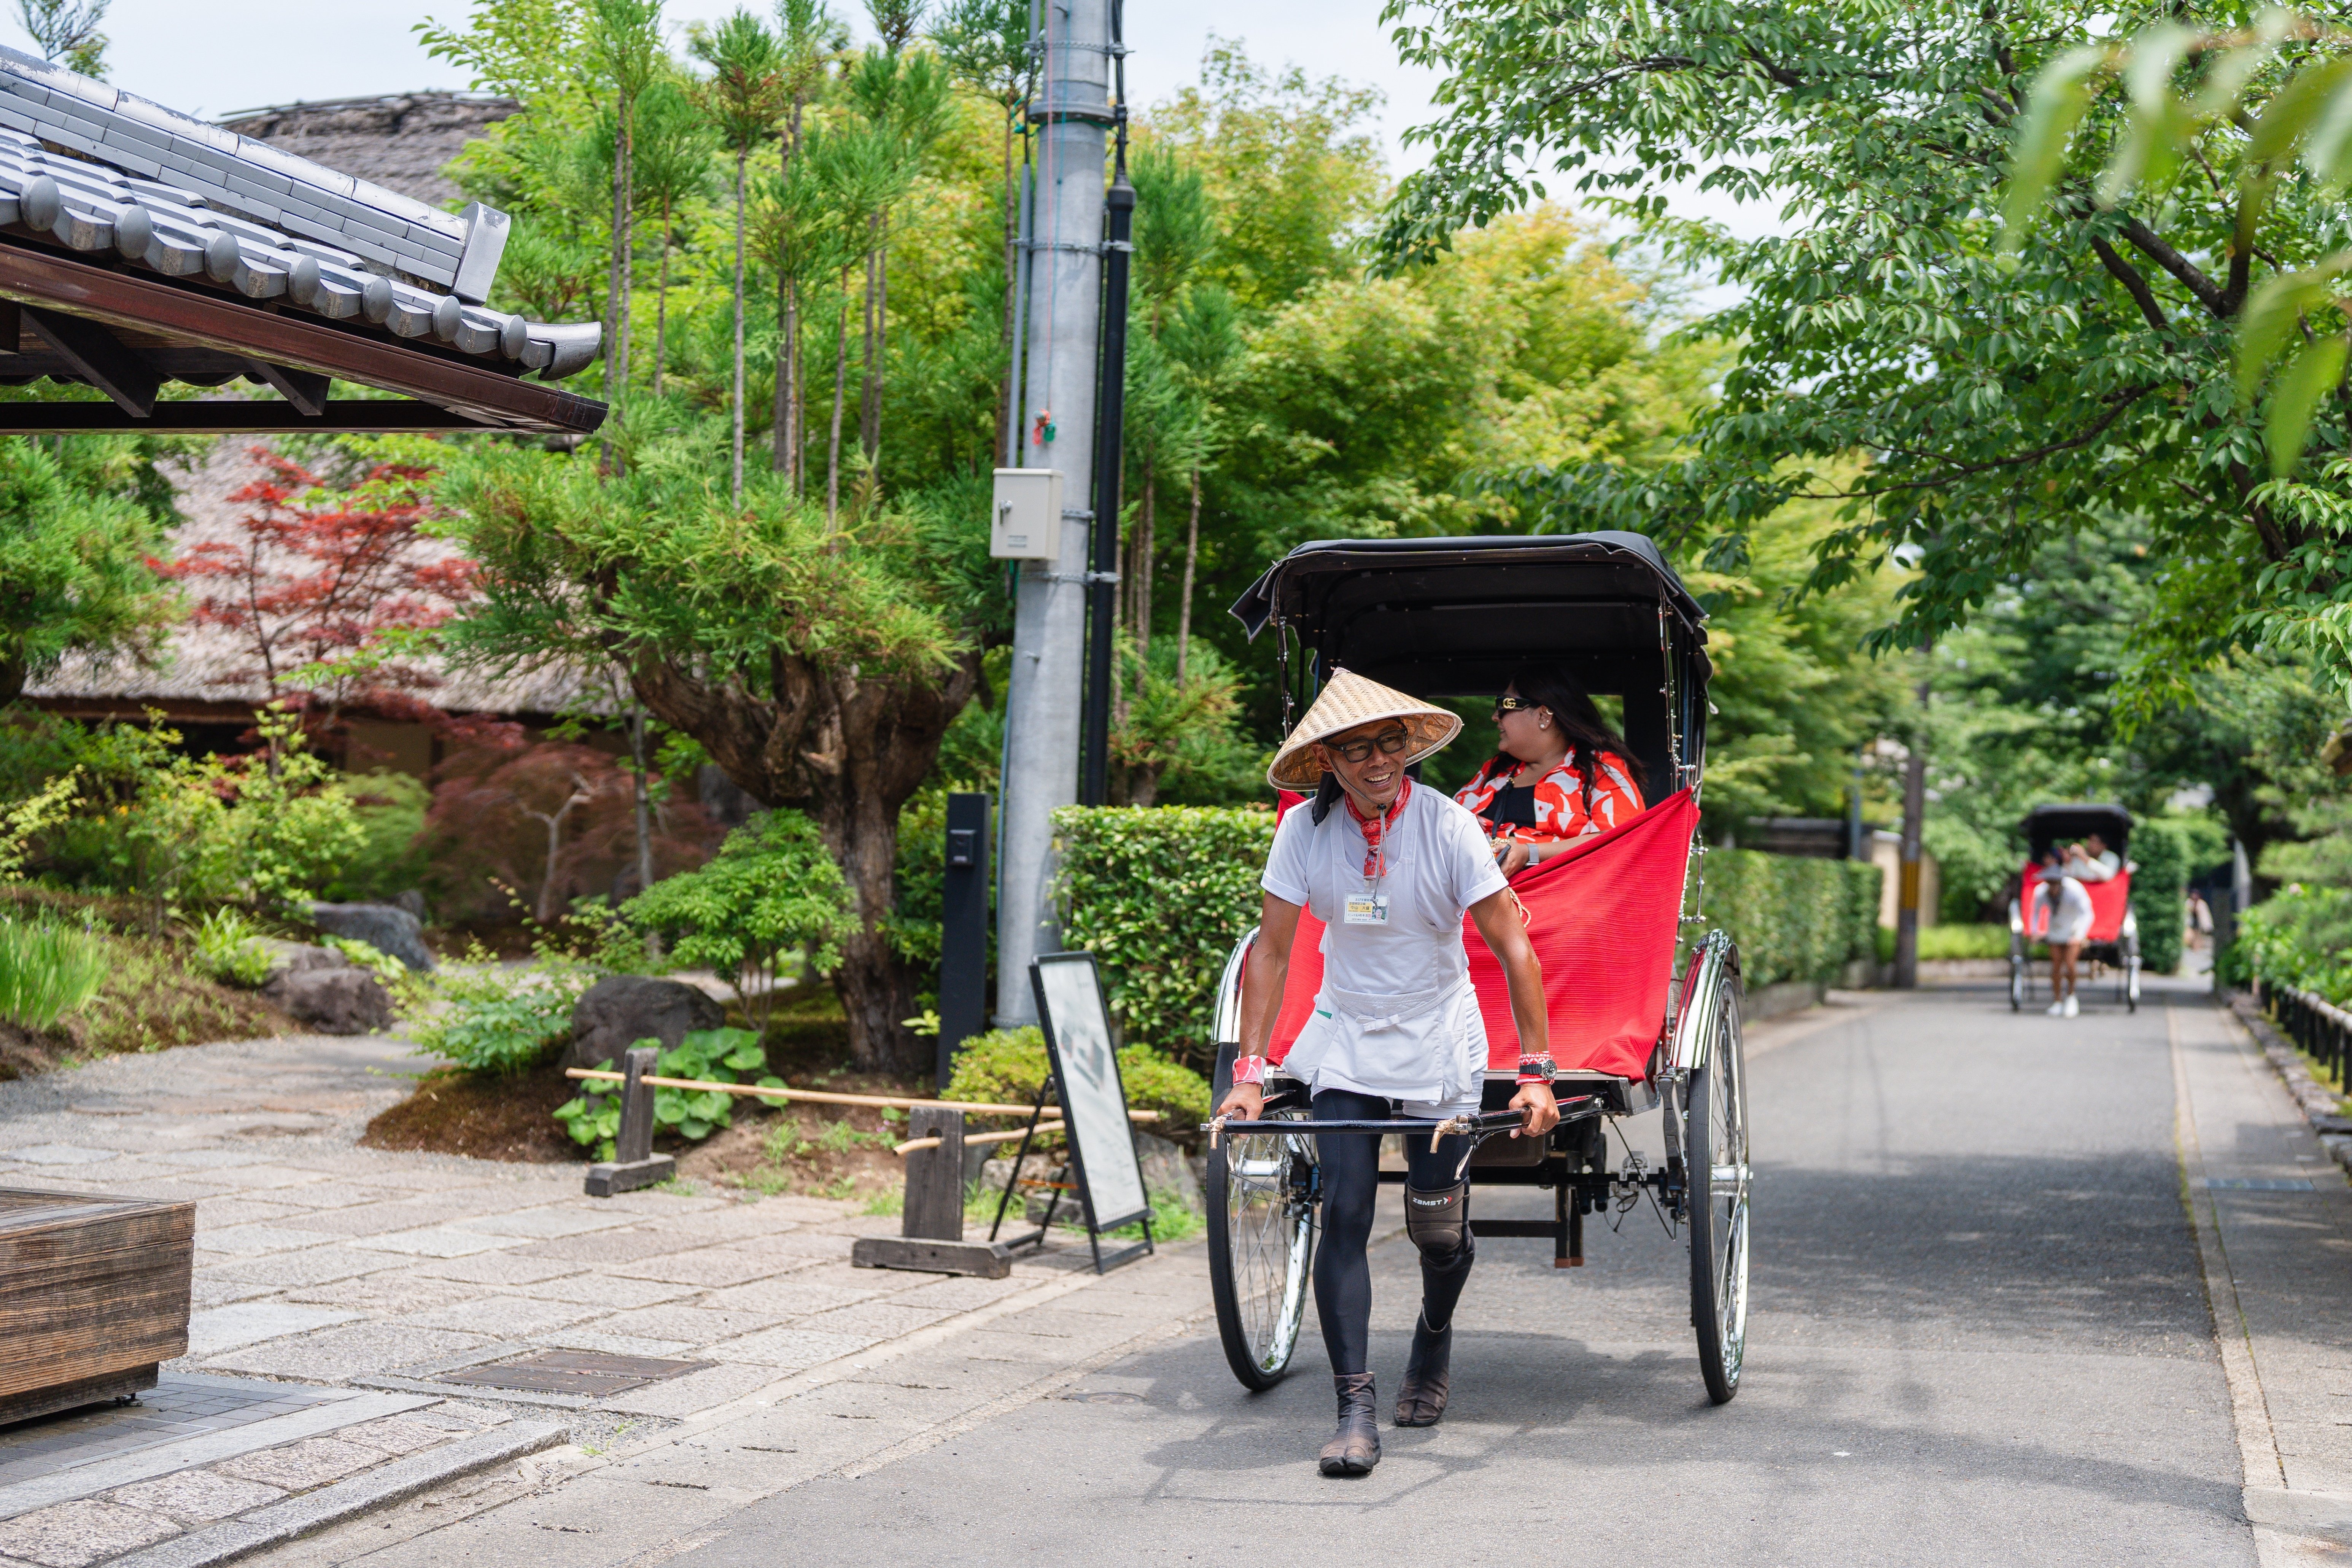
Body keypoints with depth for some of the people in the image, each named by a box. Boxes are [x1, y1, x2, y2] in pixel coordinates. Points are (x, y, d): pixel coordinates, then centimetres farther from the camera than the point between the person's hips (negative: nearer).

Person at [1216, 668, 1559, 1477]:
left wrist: (1536, 1073, -17)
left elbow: (1514, 948, -13)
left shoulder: (1448, 825, -16)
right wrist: (1248, 1073, -10)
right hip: (1345, 1041, 1)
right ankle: (1354, 1410, -9)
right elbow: (1270, 953, -5)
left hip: (1439, 1044, -1)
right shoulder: (1305, 829, -10)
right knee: (1344, 1215, -11)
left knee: (1436, 1227, 3)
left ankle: (1434, 1334, 36)